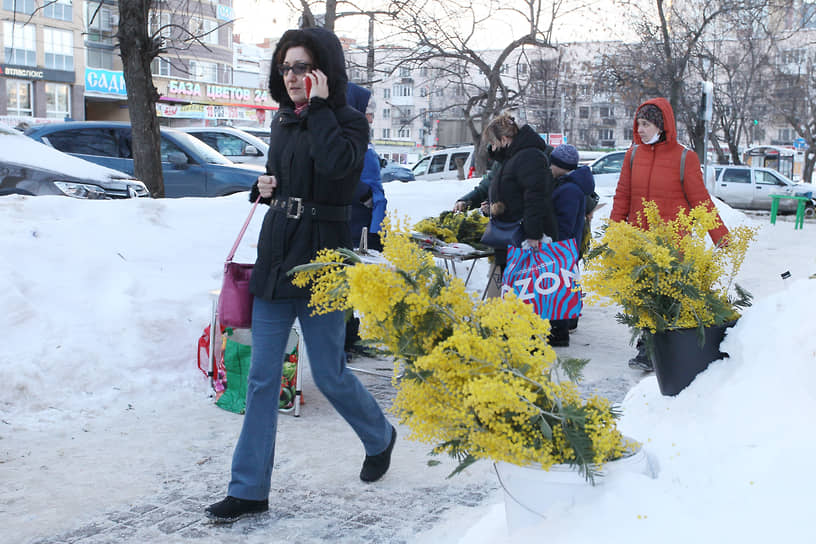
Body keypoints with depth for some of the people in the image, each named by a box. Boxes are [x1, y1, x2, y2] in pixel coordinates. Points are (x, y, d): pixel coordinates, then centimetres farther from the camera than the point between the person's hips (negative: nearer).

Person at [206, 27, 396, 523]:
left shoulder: (349, 122, -7)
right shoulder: (284, 123, 12)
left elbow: (337, 164, -29)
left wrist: (319, 106, -19)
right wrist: (267, 188, 3)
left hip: (321, 262, -6)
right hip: (275, 259, 6)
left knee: (330, 375, 4)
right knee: (262, 379, 4)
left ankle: (379, 437, 34)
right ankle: (249, 489, 10)